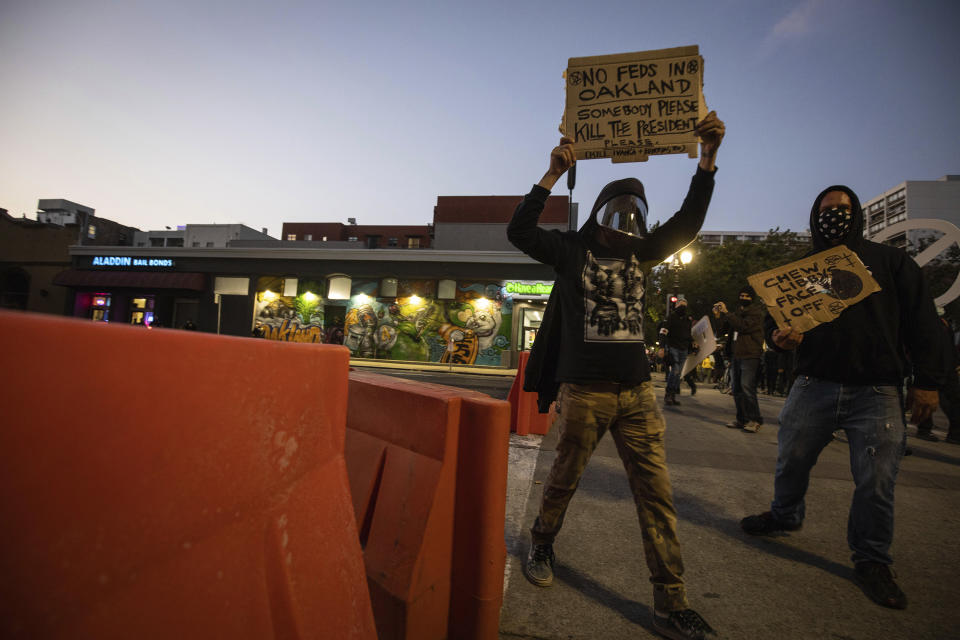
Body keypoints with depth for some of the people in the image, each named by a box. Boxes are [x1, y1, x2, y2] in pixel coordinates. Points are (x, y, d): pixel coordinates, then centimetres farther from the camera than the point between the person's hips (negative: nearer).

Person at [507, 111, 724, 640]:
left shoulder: (641, 253, 14)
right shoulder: (572, 250, 3)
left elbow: (688, 221, 5)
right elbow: (519, 231, -9)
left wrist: (708, 158, -5)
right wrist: (554, 175, -15)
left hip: (637, 391, 4)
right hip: (583, 391, -3)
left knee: (656, 493, 3)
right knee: (564, 479, 11)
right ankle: (542, 545, 39)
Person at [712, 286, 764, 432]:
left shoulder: (756, 311, -4)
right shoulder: (739, 312, 20)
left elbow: (744, 325, -18)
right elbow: (730, 328, 23)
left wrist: (726, 313, -16)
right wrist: (720, 316, 10)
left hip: (750, 356, -8)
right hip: (737, 355, 8)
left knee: (747, 387, -14)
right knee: (736, 387, 9)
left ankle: (754, 420, -7)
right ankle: (741, 419, 16)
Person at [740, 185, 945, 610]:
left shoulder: (890, 261, 9)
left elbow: (921, 323, 5)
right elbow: (774, 319, 12)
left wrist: (927, 382, -1)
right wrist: (778, 337, -12)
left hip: (876, 392, -1)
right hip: (813, 386, 2)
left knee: (876, 483, 2)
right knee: (791, 461, 8)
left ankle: (872, 561, 21)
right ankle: (785, 516, 35)